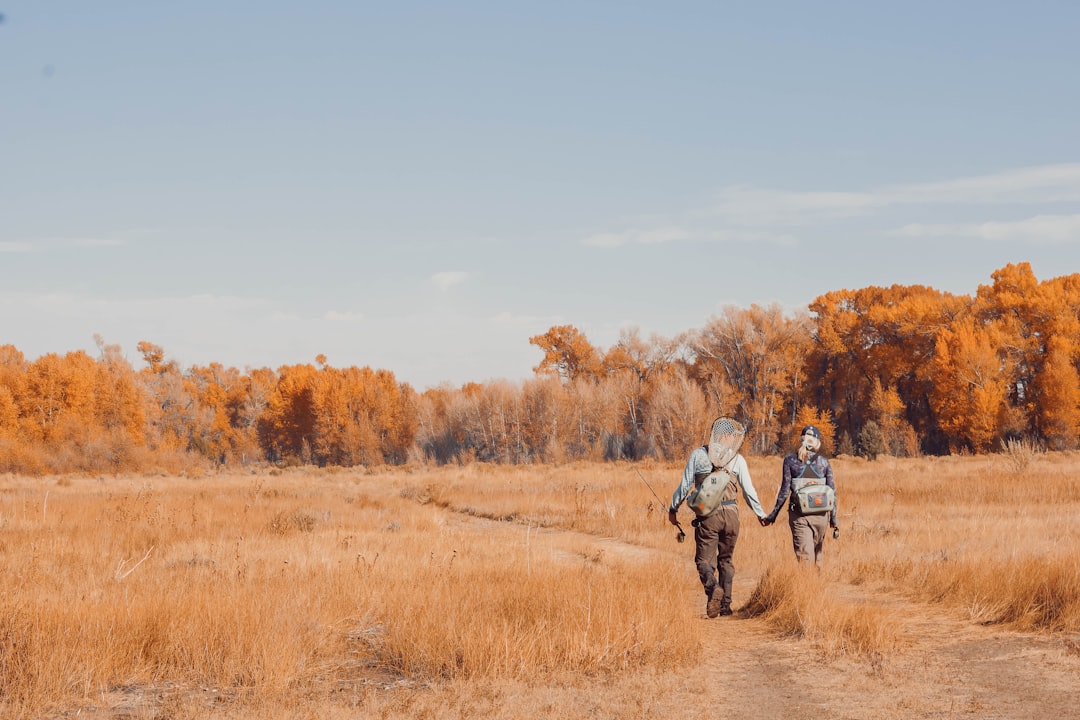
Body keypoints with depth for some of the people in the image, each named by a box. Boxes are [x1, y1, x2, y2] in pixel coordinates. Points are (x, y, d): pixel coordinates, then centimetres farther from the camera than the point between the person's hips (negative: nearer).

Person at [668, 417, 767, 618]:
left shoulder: (698, 455, 3)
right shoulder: (738, 459, 4)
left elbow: (685, 485, 4)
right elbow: (748, 491, 7)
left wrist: (673, 509, 16)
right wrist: (760, 514, 21)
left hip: (707, 516, -2)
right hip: (730, 514, 2)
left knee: (705, 559, 1)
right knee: (726, 560, 16)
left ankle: (713, 587, -28)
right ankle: (726, 605, 13)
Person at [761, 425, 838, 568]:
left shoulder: (790, 460, -2)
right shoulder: (823, 462, 1)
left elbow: (784, 490, -4)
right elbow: (832, 492, 2)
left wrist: (773, 514, 5)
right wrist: (834, 519, 9)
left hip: (799, 515, -2)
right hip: (820, 515, 2)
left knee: (804, 557, -5)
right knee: (817, 555, 19)